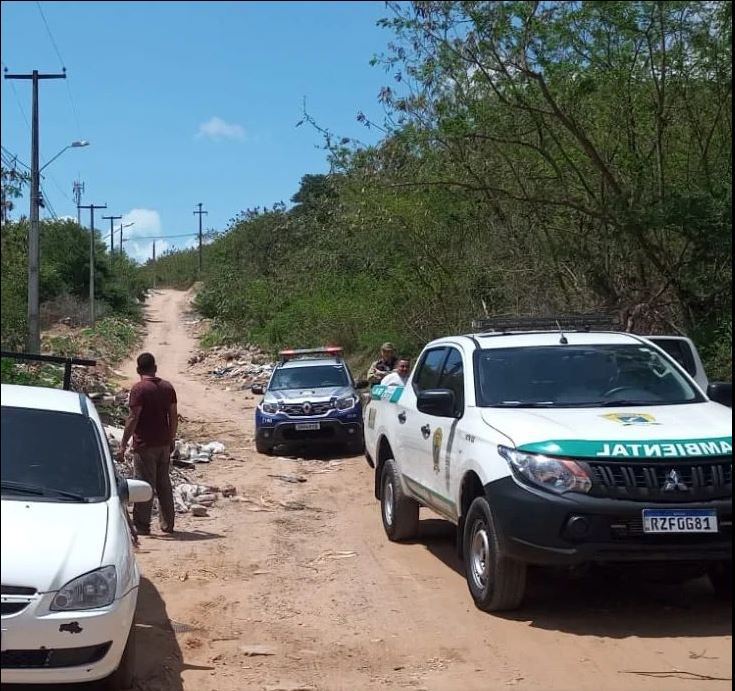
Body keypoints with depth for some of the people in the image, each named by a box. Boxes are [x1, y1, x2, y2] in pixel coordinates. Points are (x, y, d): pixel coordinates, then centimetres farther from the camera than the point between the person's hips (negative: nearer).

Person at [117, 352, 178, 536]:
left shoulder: (139, 389, -12)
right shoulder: (168, 387, 6)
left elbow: (133, 418, -16)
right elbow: (173, 416, 10)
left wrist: (123, 445, -13)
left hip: (145, 445, -6)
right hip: (164, 444, 6)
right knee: (164, 484, 14)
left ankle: (142, 526, 3)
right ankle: (167, 524, 19)